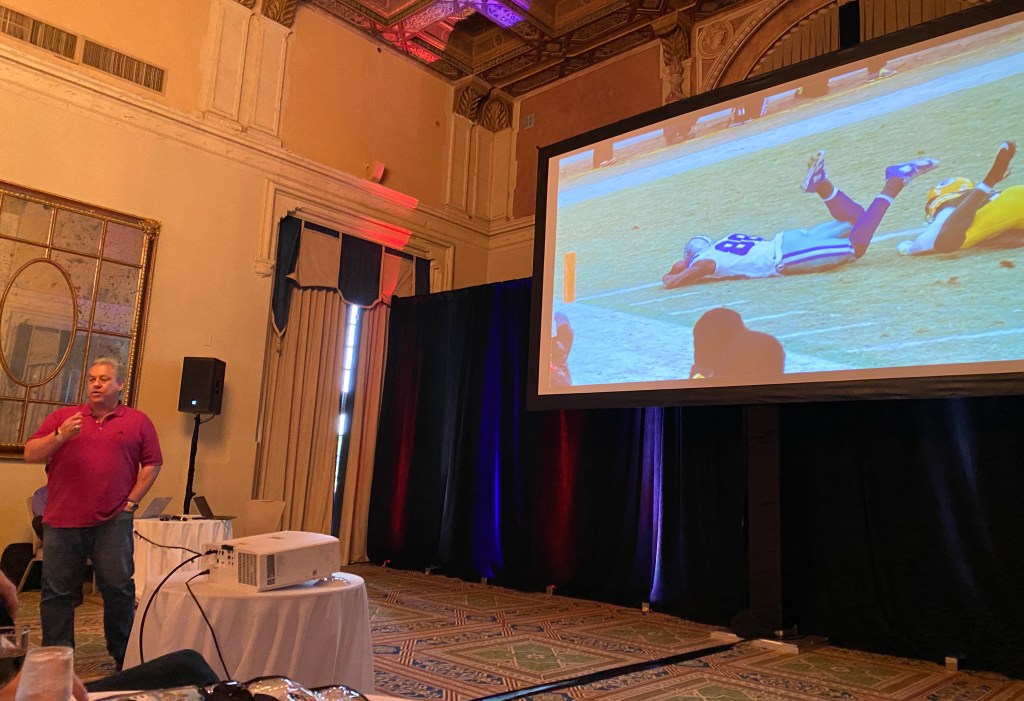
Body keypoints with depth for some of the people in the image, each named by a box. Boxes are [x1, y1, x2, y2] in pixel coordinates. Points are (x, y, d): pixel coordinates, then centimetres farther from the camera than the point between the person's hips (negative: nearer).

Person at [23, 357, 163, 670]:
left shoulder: (138, 421, 7)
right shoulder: (62, 416, 10)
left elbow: (152, 464, 8)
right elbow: (30, 454, 5)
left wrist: (132, 500, -1)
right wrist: (60, 436, -13)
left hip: (113, 521, -1)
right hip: (62, 520, 2)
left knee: (119, 588, 1)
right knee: (56, 591, 7)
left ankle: (124, 656, 14)